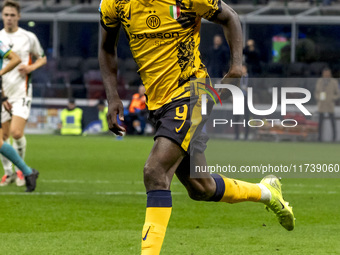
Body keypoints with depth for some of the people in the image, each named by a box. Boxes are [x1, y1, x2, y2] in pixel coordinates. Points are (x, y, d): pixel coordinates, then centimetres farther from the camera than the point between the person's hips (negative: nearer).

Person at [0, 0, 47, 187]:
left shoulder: (29, 37, 1)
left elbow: (42, 58, 12)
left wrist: (30, 67, -7)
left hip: (21, 91, -3)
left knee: (16, 133, -16)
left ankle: (20, 169, 4)